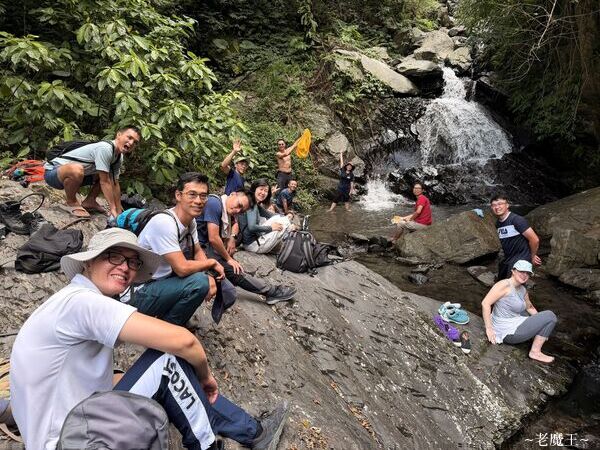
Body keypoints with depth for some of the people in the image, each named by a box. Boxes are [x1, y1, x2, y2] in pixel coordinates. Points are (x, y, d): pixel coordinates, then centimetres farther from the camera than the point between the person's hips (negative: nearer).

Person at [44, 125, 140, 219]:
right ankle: (71, 203, -13)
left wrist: (119, 211, 0)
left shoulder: (119, 157, 0)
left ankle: (89, 201, 12)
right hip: (52, 172, -9)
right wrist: (113, 209, -24)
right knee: (76, 169, -39)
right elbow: (104, 182, -27)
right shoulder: (105, 148, -28)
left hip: (70, 174, 9)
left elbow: (115, 184, 2)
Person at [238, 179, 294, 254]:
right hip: (253, 244, -10)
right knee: (284, 222, -6)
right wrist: (270, 228, -18)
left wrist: (285, 217, 0)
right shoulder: (251, 205, -18)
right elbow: (252, 227, -29)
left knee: (279, 218, 14)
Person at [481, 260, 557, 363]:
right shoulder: (505, 285, -18)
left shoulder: (523, 290, 8)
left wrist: (543, 329, 18)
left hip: (515, 324, 10)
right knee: (550, 316, -6)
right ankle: (535, 352, -1)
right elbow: (485, 303, -24)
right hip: (508, 332, -10)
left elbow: (530, 308, 25)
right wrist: (489, 328, -24)